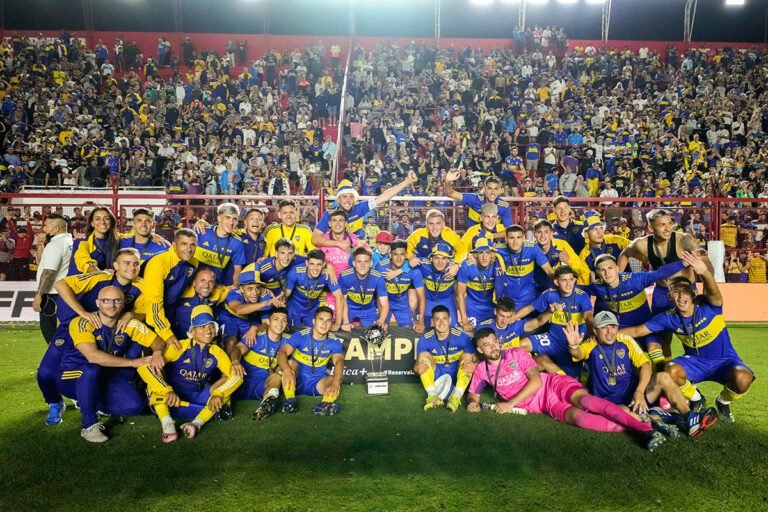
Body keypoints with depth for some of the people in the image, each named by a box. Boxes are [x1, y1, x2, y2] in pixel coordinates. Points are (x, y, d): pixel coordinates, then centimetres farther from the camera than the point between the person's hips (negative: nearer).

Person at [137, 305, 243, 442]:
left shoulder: (216, 352, 0)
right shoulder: (179, 347, -12)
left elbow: (234, 375, -8)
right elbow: (144, 366, -22)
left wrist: (218, 394, -27)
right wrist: (168, 391, -34)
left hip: (197, 399, 3)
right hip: (171, 400, -3)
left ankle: (197, 423, -26)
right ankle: (167, 423, -30)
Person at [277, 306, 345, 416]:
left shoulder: (334, 341, -7)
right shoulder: (300, 335, -12)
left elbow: (339, 361, -23)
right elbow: (282, 353, -25)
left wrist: (335, 383, -44)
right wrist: (287, 371, -47)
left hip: (317, 383, 1)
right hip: (296, 380, -1)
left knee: (337, 379, -25)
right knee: (290, 362, -28)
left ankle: (326, 404, -50)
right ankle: (290, 400, -35)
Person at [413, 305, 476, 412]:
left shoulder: (461, 336, -16)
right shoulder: (425, 340, -13)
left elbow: (474, 359, -11)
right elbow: (418, 364, -8)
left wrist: (473, 365, -36)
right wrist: (417, 368, -34)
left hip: (458, 376, -1)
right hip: (436, 377, 1)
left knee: (467, 356, -24)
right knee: (424, 355, -20)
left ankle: (456, 397, -30)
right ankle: (432, 396, -27)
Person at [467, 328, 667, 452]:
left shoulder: (516, 353, 0)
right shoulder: (482, 370, 6)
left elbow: (536, 381, -9)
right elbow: (473, 394, 16)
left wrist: (510, 403, -15)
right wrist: (473, 403, -10)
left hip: (554, 383, -1)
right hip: (543, 404, 1)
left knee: (585, 400, -32)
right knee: (576, 416, -30)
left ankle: (645, 428, -39)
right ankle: (633, 430, -39)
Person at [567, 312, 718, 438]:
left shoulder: (626, 341, 1)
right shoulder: (591, 345, -6)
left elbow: (645, 365, -9)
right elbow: (577, 354, -28)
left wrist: (639, 392, -25)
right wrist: (573, 346, -54)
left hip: (634, 394, 4)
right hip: (609, 402, -4)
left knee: (663, 377, -19)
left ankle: (690, 418, -19)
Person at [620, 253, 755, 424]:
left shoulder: (708, 306, -22)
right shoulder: (668, 318, -12)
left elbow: (714, 293, -46)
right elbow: (637, 330, -6)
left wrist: (705, 273, -68)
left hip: (725, 360, -2)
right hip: (695, 361, 2)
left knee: (742, 378, -33)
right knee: (670, 371, -28)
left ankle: (723, 403, 5)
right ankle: (696, 400, 7)